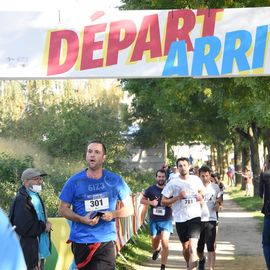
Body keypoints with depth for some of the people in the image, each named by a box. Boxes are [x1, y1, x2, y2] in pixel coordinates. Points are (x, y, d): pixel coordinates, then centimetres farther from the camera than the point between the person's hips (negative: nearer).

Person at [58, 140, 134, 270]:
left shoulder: (115, 180, 2)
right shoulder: (74, 181, 0)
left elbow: (129, 208, 8)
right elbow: (62, 209, 3)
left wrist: (113, 214, -12)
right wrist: (82, 219, -14)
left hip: (106, 242, 0)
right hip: (80, 242, 1)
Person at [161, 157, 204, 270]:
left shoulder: (196, 179, 3)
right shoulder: (173, 183, -4)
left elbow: (202, 192, 23)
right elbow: (163, 201, -3)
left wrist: (201, 197, 1)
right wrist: (177, 197, -16)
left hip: (195, 217, -1)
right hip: (180, 219, 1)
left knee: (192, 248, -17)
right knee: (185, 247, 18)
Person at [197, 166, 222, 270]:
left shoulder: (215, 187, 3)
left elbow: (219, 201, 15)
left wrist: (218, 205, -8)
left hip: (210, 220, -1)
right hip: (198, 219, 1)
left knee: (211, 247, -12)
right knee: (198, 247, 12)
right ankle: (201, 260, 44)